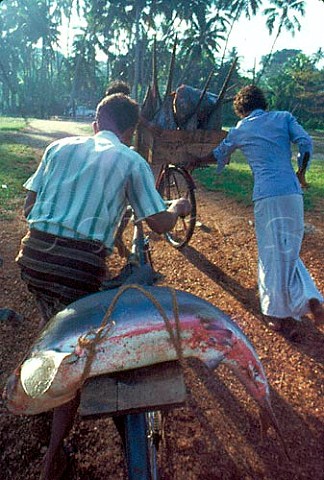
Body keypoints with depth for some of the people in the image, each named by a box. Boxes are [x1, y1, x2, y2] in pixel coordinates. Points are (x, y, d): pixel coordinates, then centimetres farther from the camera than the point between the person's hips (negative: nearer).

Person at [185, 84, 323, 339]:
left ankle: (280, 315, 13)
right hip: (293, 193, 2)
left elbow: (219, 155, 29)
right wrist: (301, 173, 15)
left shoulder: (240, 130, 14)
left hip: (267, 196, -2)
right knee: (290, 252, 15)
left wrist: (197, 161, 47)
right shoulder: (284, 117, 15)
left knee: (272, 254, 7)